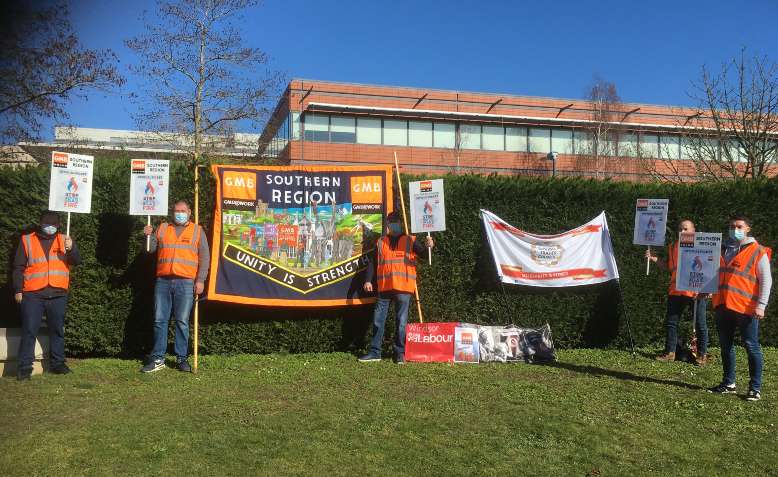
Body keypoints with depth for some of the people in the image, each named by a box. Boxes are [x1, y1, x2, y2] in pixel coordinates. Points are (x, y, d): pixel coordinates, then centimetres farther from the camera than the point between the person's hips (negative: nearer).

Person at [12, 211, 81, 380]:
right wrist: (18, 290, -2)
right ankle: (25, 366, 2)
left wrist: (71, 248, -22)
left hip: (58, 295, 2)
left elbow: (77, 261, -2)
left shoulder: (64, 240, 9)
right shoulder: (27, 240, 4)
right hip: (32, 295, -2)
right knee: (29, 331, -3)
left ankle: (57, 363, 17)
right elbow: (18, 268, 5)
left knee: (57, 330, 8)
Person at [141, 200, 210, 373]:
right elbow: (150, 249, 12)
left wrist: (200, 280, -5)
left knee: (182, 321, -1)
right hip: (163, 281, 2)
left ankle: (181, 358, 7)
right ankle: (158, 359, 7)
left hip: (185, 283, -2)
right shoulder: (162, 229, 16)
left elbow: (204, 257, 4)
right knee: (159, 320, 1)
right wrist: (148, 236, -7)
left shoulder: (197, 231, 10)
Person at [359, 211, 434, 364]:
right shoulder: (381, 242, 13)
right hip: (384, 288, 3)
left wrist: (428, 247, -27)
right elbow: (372, 263, 13)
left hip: (403, 288, -3)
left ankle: (400, 353, 9)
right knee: (378, 320, 6)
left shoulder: (411, 241, 4)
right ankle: (375, 352, 14)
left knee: (401, 322, 1)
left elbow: (424, 255, -6)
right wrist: (368, 280, 3)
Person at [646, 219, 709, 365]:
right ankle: (670, 352, 17)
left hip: (697, 292, -5)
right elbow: (669, 267, 19)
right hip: (676, 291, 5)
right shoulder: (673, 247, 12)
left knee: (700, 324, 4)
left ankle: (702, 354, 14)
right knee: (670, 322, 8)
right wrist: (654, 258, 7)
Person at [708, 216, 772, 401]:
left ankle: (755, 388, 6)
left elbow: (766, 280, -5)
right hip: (722, 306, 6)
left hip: (746, 308, -6)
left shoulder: (758, 251, -1)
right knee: (726, 345, 12)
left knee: (751, 346, -1)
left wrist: (761, 305, -13)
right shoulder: (722, 250, 15)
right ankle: (728, 383, 23)